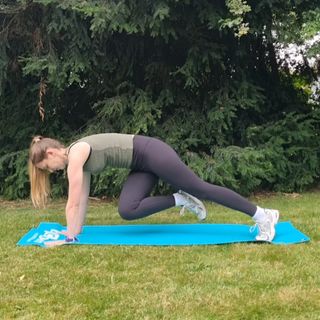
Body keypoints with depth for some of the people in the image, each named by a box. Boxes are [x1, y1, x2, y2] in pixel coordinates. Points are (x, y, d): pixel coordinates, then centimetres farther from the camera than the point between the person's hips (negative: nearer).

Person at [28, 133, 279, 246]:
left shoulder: (76, 153, -16)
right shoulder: (79, 160, 11)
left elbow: (73, 203, -15)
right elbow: (82, 200, 18)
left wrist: (69, 238, -9)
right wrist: (76, 230, 21)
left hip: (150, 154, -9)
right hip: (142, 166, 9)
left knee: (201, 188, -4)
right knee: (128, 210, -3)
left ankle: (263, 215, 4)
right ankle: (180, 200, 9)